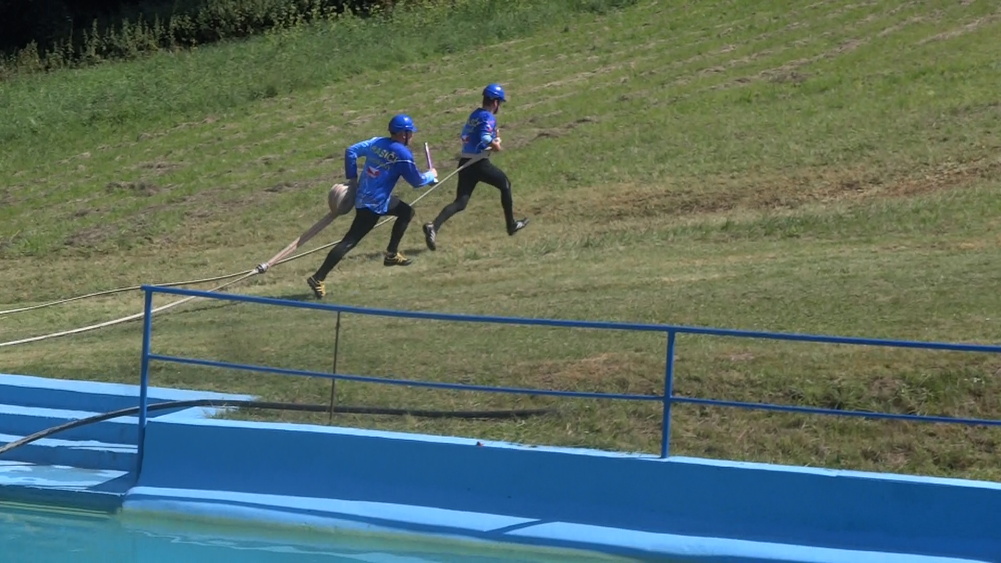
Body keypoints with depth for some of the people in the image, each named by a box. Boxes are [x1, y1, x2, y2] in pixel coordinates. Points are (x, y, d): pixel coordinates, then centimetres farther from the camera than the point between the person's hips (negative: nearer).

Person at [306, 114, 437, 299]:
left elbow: (351, 151, 4)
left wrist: (351, 178, 8)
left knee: (406, 212, 26)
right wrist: (431, 175, 13)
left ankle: (391, 254, 32)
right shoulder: (403, 154, -16)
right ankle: (318, 279, -14)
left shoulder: (376, 142, 5)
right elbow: (417, 181, -7)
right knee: (350, 241, -10)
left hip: (362, 195, 9)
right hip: (373, 205, -9)